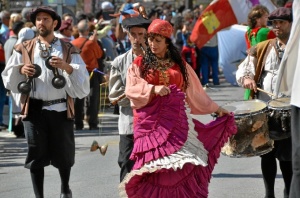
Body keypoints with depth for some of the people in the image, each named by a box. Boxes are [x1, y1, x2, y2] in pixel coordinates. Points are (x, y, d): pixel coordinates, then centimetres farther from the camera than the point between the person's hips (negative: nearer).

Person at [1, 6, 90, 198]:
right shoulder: (24, 49, 10)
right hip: (34, 109, 0)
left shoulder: (68, 50, 7)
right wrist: (20, 69, -9)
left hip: (60, 109, 0)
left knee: (63, 153, 8)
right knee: (36, 155, 0)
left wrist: (67, 67, -19)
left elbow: (82, 83, -2)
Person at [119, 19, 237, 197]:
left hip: (177, 121, 2)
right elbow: (131, 88, -6)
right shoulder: (140, 64, 7)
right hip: (151, 121, -1)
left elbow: (195, 92, 19)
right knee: (155, 169, -10)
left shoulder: (179, 64, 13)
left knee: (182, 166, -9)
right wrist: (153, 89, -21)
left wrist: (215, 109, 19)